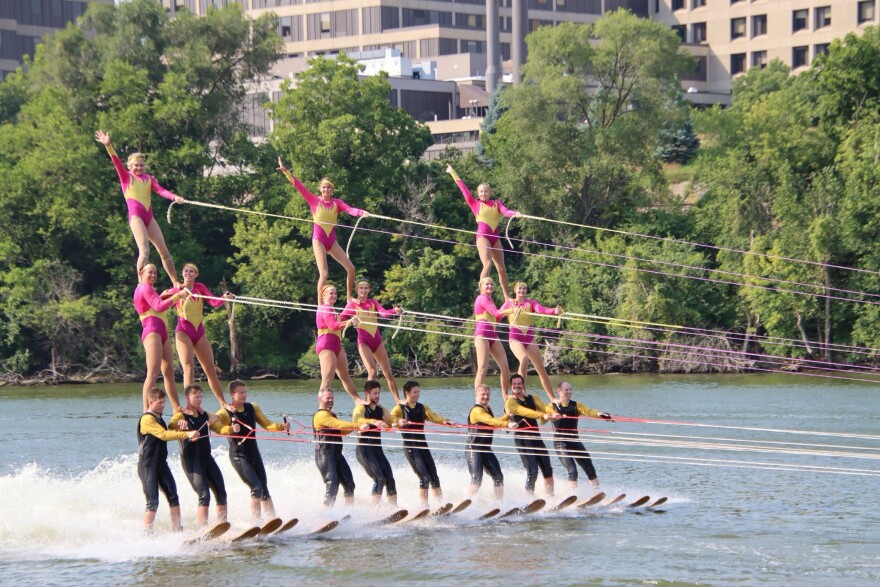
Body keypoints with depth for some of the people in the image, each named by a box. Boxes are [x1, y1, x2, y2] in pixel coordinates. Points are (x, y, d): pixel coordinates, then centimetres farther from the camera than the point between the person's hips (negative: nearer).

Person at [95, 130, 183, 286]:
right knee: (144, 250, -20)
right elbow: (116, 161, -7)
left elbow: (161, 190, 1)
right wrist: (108, 146, -21)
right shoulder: (126, 177, 7)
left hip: (148, 217, 5)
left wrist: (174, 197, -18)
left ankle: (176, 283, 18)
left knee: (164, 251, 9)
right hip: (135, 215, -5)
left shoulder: (149, 179, 16)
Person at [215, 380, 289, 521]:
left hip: (254, 453, 6)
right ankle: (256, 521, -12)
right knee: (256, 488, -17)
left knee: (264, 490, 3)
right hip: (238, 455, -6)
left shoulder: (252, 408, 9)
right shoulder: (225, 413, -8)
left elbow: (267, 424, 7)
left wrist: (282, 427, -12)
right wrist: (231, 429, -43)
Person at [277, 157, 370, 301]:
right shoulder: (314, 201, 1)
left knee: (351, 268, -1)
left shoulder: (337, 203, 7)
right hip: (318, 239, -4)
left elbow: (350, 209, -11)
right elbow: (299, 185, -4)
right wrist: (285, 171, -10)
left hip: (332, 240, 4)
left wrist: (362, 212, -31)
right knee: (324, 273, -15)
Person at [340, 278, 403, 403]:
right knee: (372, 372, -19)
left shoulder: (373, 303, 10)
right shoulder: (352, 305, 1)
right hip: (364, 341, -4)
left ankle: (398, 401, 12)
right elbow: (340, 319, -5)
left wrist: (394, 311, -27)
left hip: (376, 339, 4)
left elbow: (384, 313, -7)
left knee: (388, 372, 5)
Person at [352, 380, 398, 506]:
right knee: (379, 479, -18)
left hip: (377, 449, 7)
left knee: (390, 479, -3)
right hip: (364, 449, -7)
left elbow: (390, 422, 10)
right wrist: (374, 422, -43)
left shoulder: (381, 410, 15)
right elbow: (357, 420, -27)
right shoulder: (361, 408, -6)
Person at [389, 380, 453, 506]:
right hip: (410, 447, -6)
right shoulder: (399, 408, -2)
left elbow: (433, 416, -1)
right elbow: (391, 418, -19)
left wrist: (444, 421, -21)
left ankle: (442, 504, 5)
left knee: (434, 477, 2)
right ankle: (424, 505, -8)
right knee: (424, 477, -14)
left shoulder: (422, 408, 14)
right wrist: (398, 421, -42)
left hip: (423, 445, 6)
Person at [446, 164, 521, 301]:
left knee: (501, 267, 10)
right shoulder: (475, 204, 6)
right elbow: (463, 188, 7)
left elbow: (505, 211, -4)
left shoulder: (496, 203, 12)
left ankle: (507, 297, 19)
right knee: (487, 264, -22)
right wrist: (453, 173, 9)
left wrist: (515, 213, -26)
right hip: (483, 236, -4)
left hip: (495, 237, 4)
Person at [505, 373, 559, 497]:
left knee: (547, 469, 5)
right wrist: (542, 415, -34)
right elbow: (524, 412, -19)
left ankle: (550, 497, 14)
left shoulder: (532, 398, 17)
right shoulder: (510, 402, -2)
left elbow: (544, 408, -1)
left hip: (536, 436, 6)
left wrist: (553, 414, -24)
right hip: (522, 438, -6)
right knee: (532, 471, -16)